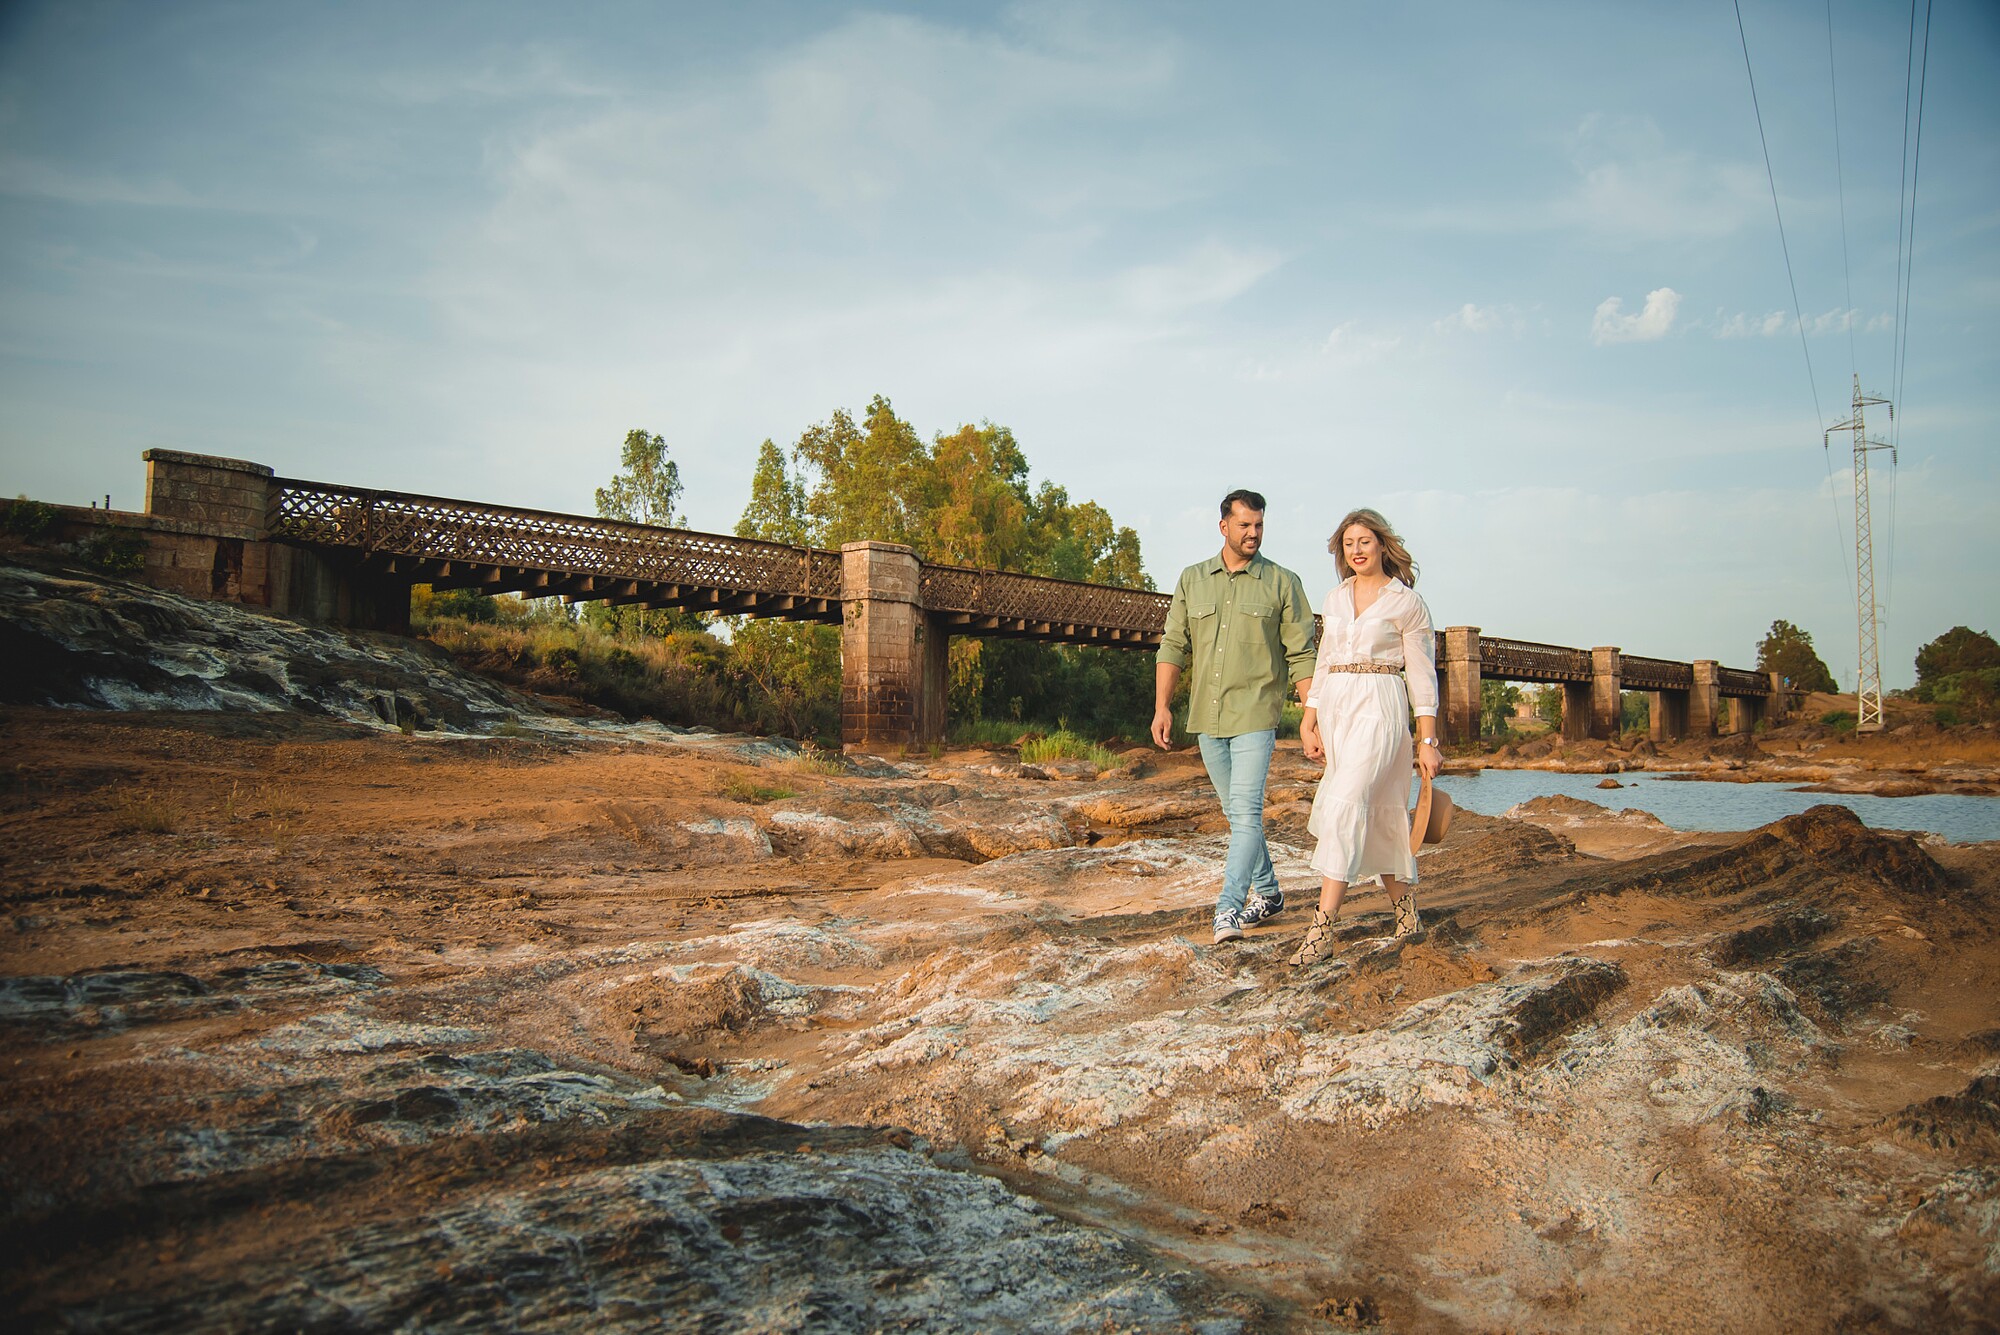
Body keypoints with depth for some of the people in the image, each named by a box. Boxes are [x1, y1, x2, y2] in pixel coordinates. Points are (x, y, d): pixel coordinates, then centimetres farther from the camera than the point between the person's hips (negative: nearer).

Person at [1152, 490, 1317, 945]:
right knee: (1236, 813, 14)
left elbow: (1301, 656, -1)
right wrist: (1162, 706, -1)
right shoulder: (1192, 580, 8)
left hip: (1255, 715, -4)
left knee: (1246, 810, -14)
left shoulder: (1283, 583, 0)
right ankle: (1267, 893, 30)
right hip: (1207, 718, 4)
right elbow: (1173, 647, 8)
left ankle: (1229, 909, -14)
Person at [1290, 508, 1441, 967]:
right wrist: (1309, 722, 11)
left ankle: (1322, 929, -20)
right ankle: (1405, 909, 28)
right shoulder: (1335, 599, 15)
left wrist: (1428, 741, -5)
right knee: (1377, 811, 12)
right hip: (1335, 709, 6)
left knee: (1344, 807, -18)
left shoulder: (1406, 601, -1)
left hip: (1379, 708, -6)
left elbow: (1422, 675, -2)